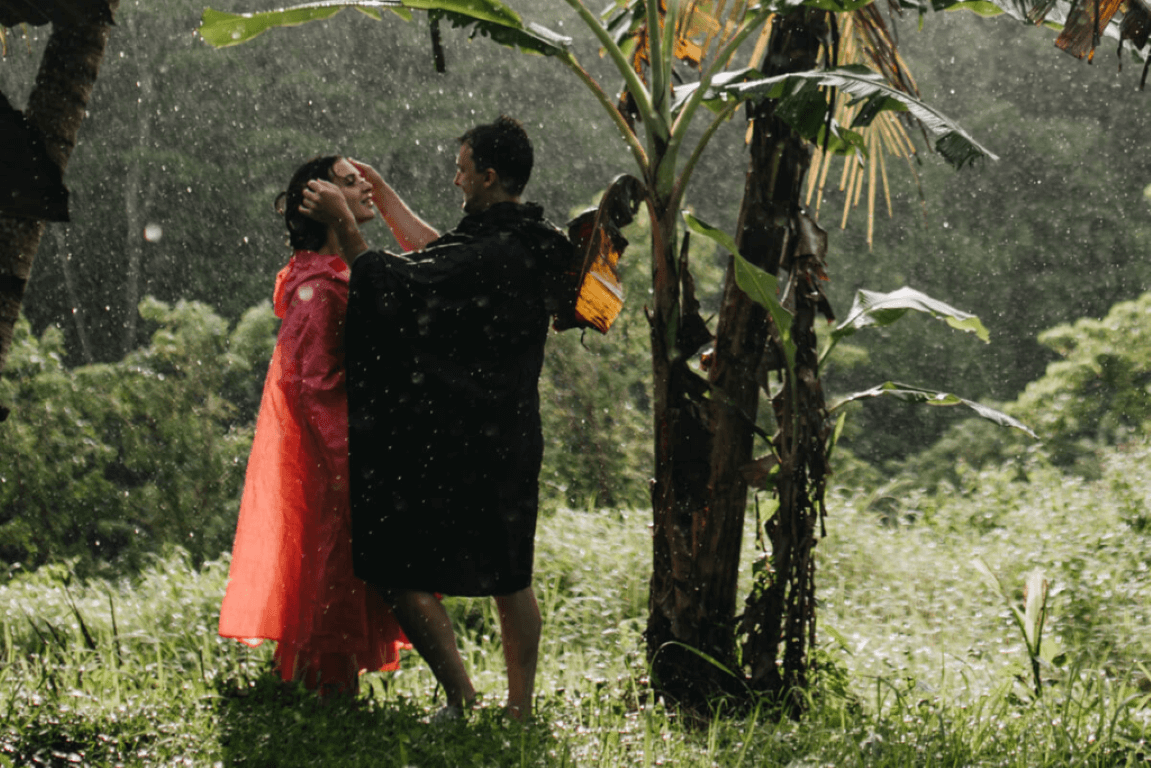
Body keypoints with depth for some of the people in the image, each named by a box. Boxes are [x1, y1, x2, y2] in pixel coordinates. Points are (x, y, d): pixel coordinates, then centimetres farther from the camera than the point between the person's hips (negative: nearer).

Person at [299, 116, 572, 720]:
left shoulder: (488, 256, -21)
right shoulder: (536, 246, 7)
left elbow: (394, 285, -18)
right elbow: (440, 256, 20)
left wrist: (343, 223, -6)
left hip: (453, 443, -9)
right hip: (512, 439, 9)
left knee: (398, 569, 1)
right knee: (508, 577, 16)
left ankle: (462, 701, 0)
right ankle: (520, 709, 21)